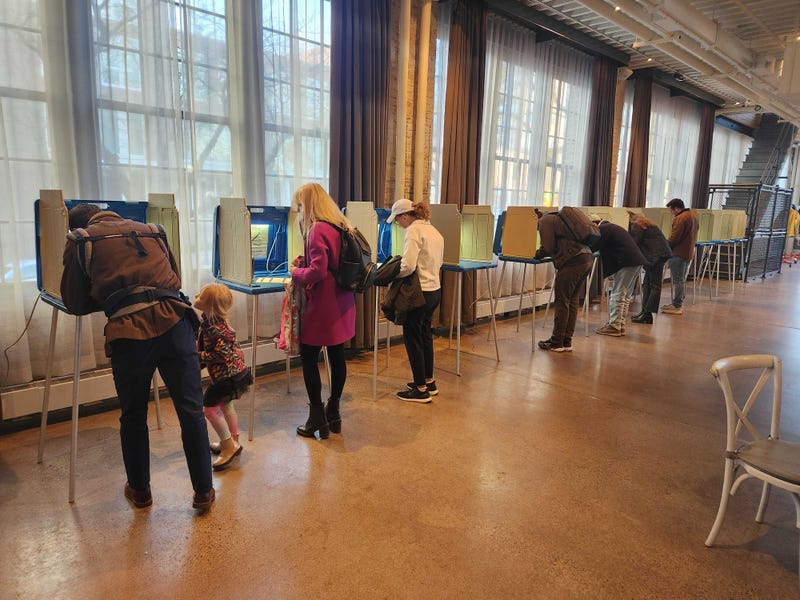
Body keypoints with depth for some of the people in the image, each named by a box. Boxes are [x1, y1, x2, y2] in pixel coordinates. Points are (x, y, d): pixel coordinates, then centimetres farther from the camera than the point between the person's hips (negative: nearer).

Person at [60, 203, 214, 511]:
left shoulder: (79, 240, 18)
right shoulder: (152, 231, 26)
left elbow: (75, 303, 20)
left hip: (129, 330, -2)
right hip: (175, 320, 2)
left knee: (133, 416, 18)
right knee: (191, 411, 8)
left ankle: (139, 490, 34)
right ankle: (203, 491, 18)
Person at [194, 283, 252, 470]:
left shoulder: (214, 327, -27)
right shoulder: (208, 320, 3)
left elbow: (222, 354, -26)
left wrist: (199, 356, -20)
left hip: (227, 374, -11)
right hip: (234, 370, 11)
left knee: (210, 408, -4)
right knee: (225, 404, 23)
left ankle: (230, 446, 5)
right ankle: (233, 441, 37)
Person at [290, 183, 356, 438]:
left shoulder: (317, 230, -17)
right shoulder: (341, 226, 10)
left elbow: (317, 272, -23)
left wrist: (296, 272, -5)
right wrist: (305, 261, 12)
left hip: (322, 306, -9)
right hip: (342, 303, 9)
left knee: (309, 358, 3)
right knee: (337, 356, 14)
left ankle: (317, 419, 10)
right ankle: (333, 412, 26)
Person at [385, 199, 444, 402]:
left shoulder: (413, 231, -16)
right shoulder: (432, 229, 12)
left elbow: (408, 266, -25)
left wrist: (392, 275, -8)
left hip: (420, 292, -9)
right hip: (435, 290, 9)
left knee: (412, 338, 3)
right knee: (425, 335, 20)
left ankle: (421, 389, 11)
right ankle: (429, 382, 32)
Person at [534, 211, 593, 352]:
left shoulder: (545, 220, 0)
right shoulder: (557, 217, 28)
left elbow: (547, 248, -8)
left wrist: (535, 254, 9)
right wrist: (538, 253, 24)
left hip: (572, 262, -9)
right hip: (586, 259, 9)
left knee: (561, 302, -2)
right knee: (572, 302, 11)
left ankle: (557, 343, 4)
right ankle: (567, 342, 16)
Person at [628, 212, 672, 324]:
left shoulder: (637, 225, -9)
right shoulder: (642, 223, 22)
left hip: (658, 255, -10)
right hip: (657, 255, 10)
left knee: (654, 286, -9)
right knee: (647, 284, 11)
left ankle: (647, 315, -8)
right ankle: (645, 311, 14)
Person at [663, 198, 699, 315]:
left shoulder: (680, 219, -17)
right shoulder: (693, 217, 15)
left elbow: (674, 238, -20)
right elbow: (695, 232, 21)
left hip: (679, 254, -10)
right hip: (689, 252, 10)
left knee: (678, 280, -5)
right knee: (682, 280, 17)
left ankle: (677, 306, -2)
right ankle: (678, 303, 24)